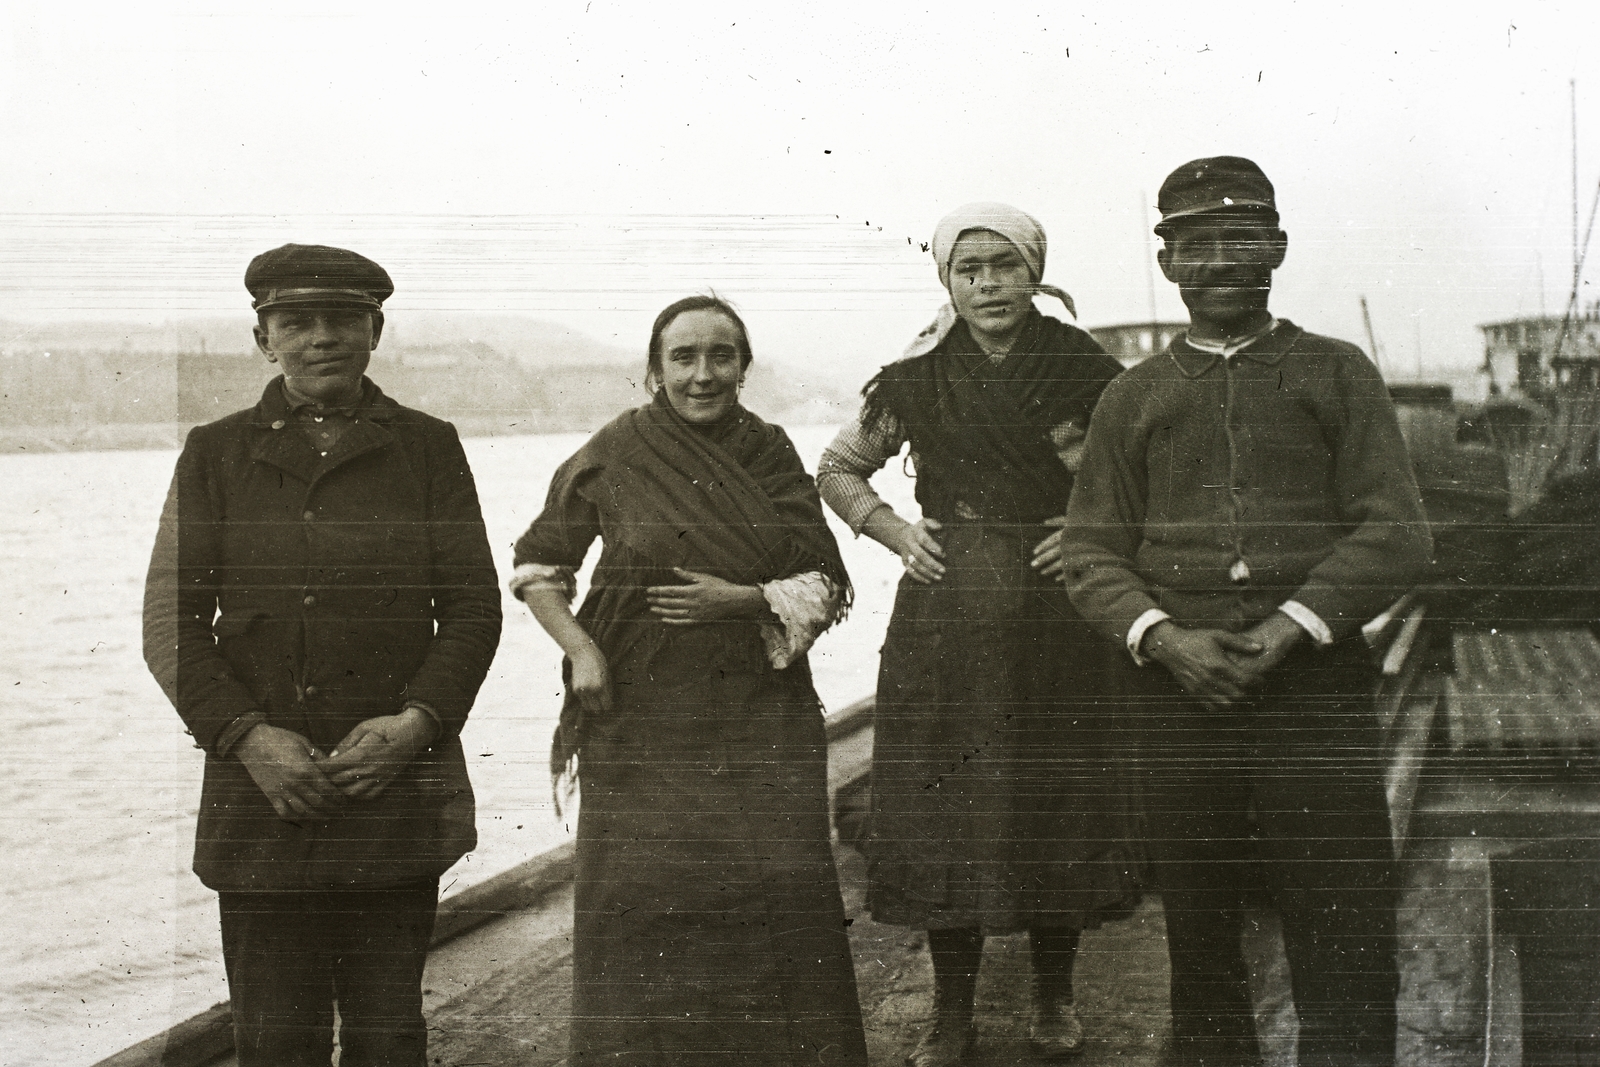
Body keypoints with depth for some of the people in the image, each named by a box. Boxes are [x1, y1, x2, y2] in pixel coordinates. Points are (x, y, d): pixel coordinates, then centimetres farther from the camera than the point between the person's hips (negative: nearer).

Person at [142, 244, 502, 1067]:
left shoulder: (428, 449, 9)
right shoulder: (215, 455, 9)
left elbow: (474, 608, 6)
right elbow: (171, 621, 4)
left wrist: (419, 721, -10)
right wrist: (246, 735, -10)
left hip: (397, 790, 0)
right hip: (261, 795, 0)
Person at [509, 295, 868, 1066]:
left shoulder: (770, 455, 5)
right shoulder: (612, 455, 0)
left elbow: (826, 585, 3)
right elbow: (536, 568, 9)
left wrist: (742, 599, -14)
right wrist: (580, 649, -6)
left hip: (760, 723, 1)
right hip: (641, 723, -1)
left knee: (780, 894, -3)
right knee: (640, 905, -1)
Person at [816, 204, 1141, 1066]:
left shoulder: (1081, 369, -1)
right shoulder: (915, 381, 2)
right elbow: (837, 470, 15)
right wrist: (897, 534, 1)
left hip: (1056, 615, 0)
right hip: (945, 619, 1)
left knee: (1056, 800, 4)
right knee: (945, 802, 2)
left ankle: (1054, 995, 23)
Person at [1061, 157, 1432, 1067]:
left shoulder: (1339, 374, 7)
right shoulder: (1134, 398, 12)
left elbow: (1395, 533, -1)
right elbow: (1092, 552, 8)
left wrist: (1285, 630, -13)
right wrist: (1165, 638, -11)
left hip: (1317, 688, -2)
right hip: (1179, 689, 2)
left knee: (1346, 944, -1)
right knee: (1199, 940, 11)